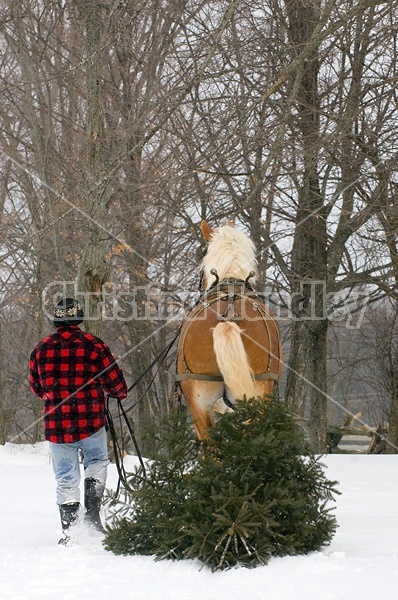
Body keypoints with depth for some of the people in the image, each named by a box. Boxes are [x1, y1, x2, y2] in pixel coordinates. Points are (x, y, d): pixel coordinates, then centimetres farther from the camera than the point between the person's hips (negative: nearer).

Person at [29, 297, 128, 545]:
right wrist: (121, 393, 20)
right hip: (91, 420, -2)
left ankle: (69, 531, 5)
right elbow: (115, 383, -3)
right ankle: (93, 511, 4)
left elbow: (35, 387, 16)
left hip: (56, 424, 2)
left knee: (66, 478, 10)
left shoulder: (41, 349, 4)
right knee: (97, 462, 21)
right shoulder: (94, 345, -5)